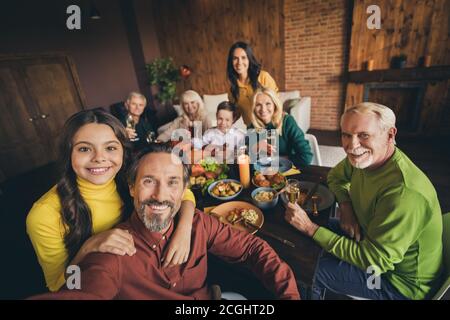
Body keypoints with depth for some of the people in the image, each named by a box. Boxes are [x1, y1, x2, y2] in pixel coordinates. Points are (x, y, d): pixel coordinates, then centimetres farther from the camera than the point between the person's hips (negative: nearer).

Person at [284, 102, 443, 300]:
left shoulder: (404, 192, -36)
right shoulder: (363, 158, -12)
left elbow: (373, 260, -31)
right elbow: (335, 176, 9)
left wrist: (310, 228, -31)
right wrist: (346, 206, -12)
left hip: (399, 278, -7)